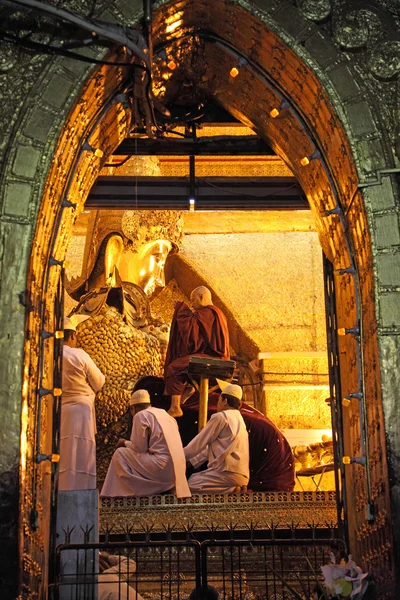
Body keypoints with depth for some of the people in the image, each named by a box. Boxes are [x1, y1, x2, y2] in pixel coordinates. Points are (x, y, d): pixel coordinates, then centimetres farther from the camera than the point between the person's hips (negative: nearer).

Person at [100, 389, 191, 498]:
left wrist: (125, 443, 13)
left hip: (162, 470, -8)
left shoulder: (141, 415, -3)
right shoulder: (164, 413, 19)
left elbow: (140, 447, -6)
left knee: (120, 454, 3)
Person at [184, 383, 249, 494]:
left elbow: (199, 443, -3)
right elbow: (212, 446, 22)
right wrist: (191, 461, 21)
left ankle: (231, 489, -10)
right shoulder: (238, 419, 20)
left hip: (229, 474, -9)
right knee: (193, 478, 15)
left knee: (186, 485, -6)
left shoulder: (221, 417, -7)